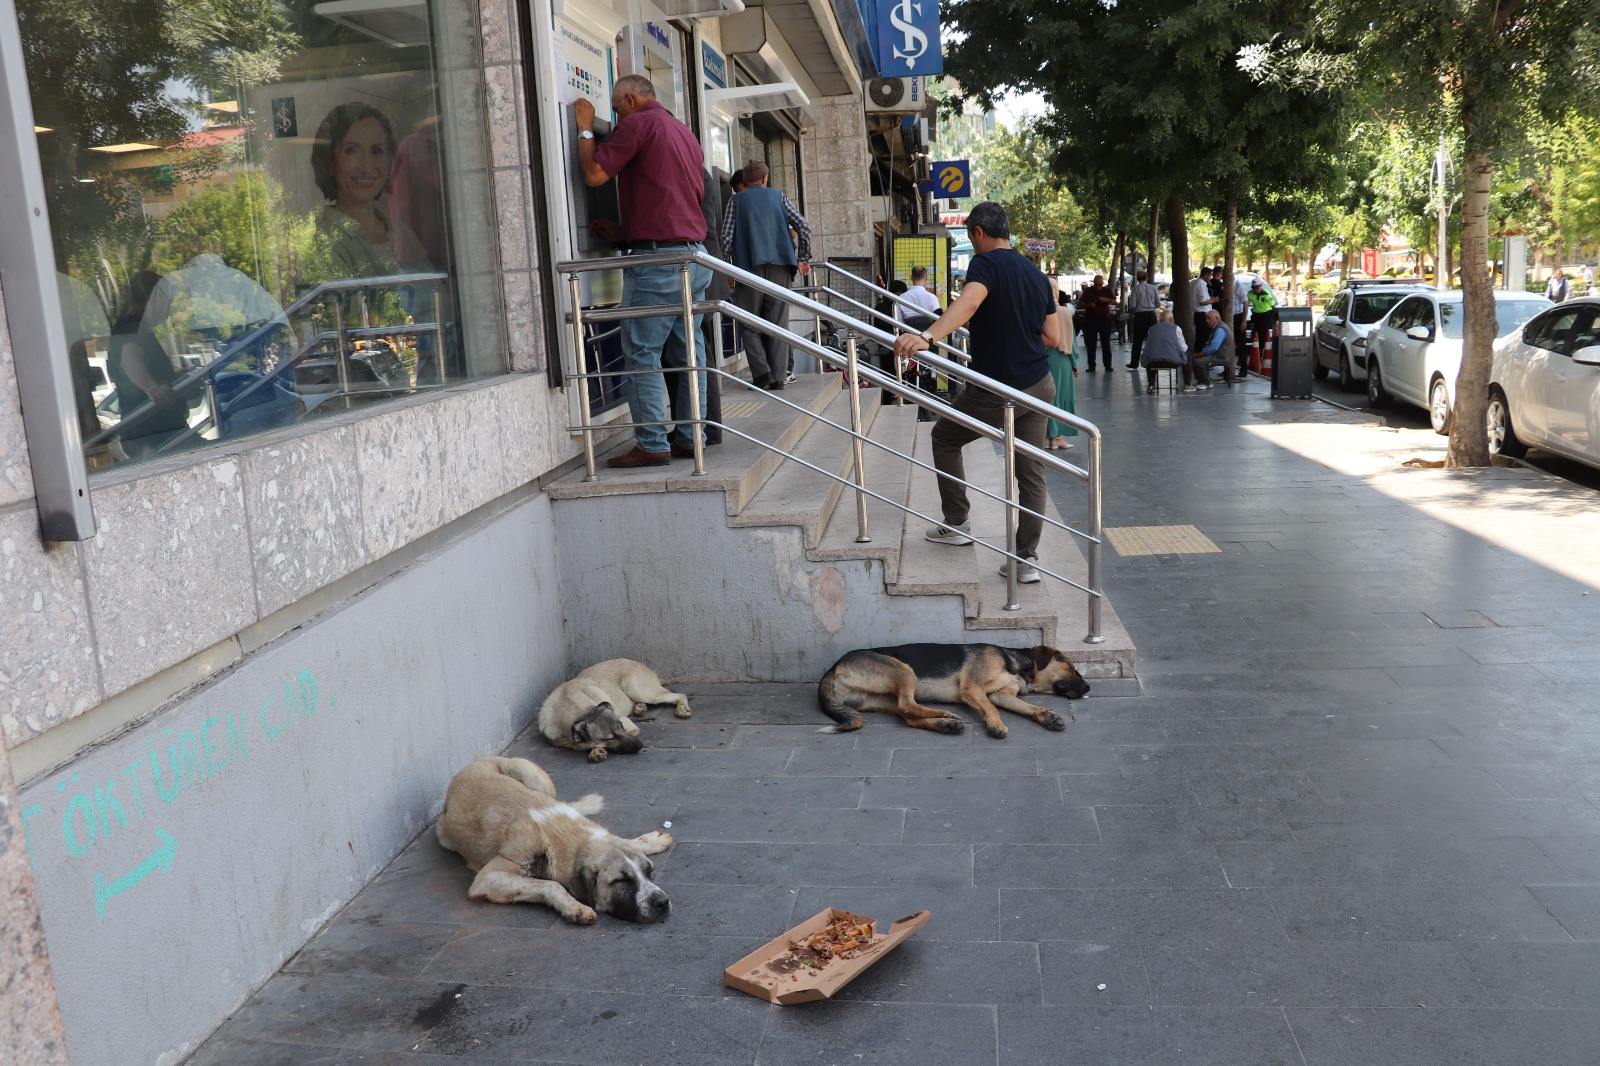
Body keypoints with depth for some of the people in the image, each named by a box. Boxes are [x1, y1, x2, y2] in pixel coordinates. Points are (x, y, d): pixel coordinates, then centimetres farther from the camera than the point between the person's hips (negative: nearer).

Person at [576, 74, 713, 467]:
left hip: (657, 256, -8)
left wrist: (585, 128, 7)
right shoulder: (685, 131, 22)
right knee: (686, 353, 9)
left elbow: (594, 174, -8)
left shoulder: (638, 124, -4)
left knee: (642, 354, -5)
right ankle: (690, 438, 11)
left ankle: (652, 445, -7)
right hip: (695, 255, 8)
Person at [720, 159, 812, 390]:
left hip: (750, 266, -1)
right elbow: (803, 226, 5)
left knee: (751, 325, 5)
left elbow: (726, 237, -1)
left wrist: (735, 261, 11)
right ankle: (778, 378, -1)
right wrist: (803, 258, 14)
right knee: (778, 323, 4)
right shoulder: (778, 196, 14)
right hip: (780, 265, 1)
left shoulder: (736, 201, 11)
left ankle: (761, 373, -11)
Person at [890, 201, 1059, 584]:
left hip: (996, 392, -6)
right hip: (1040, 387, 6)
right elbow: (1053, 338, 12)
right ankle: (1027, 560, 9)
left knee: (944, 437, 18)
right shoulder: (1037, 274, 10)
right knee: (1031, 473, 8)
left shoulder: (987, 262, -11)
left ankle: (957, 524, 21)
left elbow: (968, 301, -34)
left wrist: (927, 336, -49)